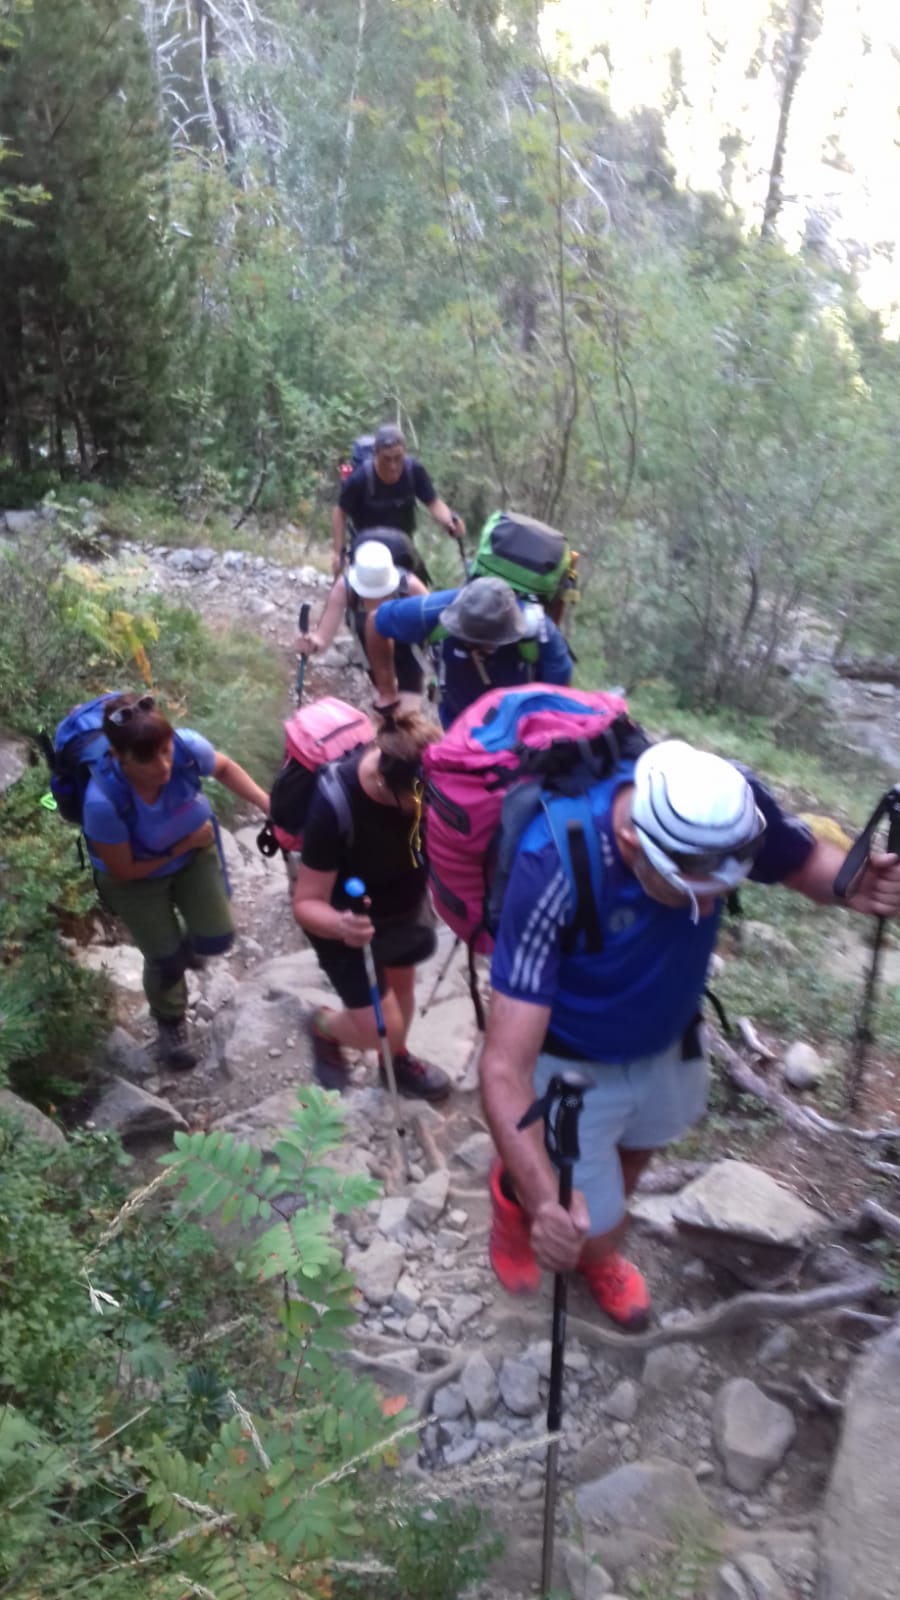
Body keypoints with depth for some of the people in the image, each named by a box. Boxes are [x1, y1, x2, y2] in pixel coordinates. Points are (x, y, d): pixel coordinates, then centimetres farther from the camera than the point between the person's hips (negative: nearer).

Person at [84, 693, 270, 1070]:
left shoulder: (187, 745, -34)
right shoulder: (103, 802, -42)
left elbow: (225, 768, -9)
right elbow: (123, 871, -24)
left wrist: (266, 802, -21)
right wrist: (183, 846, -20)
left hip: (194, 849, 3)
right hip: (136, 876, -3)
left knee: (217, 939, 6)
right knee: (167, 959, 9)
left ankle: (186, 944, 47)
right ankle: (169, 1022, 45)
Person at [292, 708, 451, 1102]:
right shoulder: (334, 806, -40)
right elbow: (306, 903, -30)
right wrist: (340, 925, -51)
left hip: (407, 901, 4)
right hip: (349, 920, -4)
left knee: (402, 982, 25)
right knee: (381, 1031, 0)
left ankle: (396, 1059, 56)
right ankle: (323, 1027, 34)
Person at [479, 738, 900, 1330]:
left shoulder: (732, 803, -29)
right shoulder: (554, 869, -41)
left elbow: (807, 859, -7)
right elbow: (506, 1065, -40)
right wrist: (544, 1200, -53)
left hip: (667, 1042, 5)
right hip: (572, 1063, -4)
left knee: (631, 1159, 29)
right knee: (594, 1230, 5)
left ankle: (596, 1255, 64)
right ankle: (513, 1191, 41)